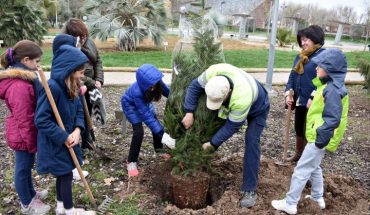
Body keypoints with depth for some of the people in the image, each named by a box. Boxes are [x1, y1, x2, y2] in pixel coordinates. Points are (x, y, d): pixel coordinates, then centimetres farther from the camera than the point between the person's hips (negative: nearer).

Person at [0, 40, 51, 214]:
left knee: (26, 165, 25)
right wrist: (31, 143, -17)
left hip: (25, 134, 10)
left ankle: (31, 194, 44)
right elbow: (23, 119, -26)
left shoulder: (22, 78, 5)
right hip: (23, 136, -10)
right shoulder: (19, 86, -29)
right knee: (23, 168, 9)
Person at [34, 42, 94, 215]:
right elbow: (41, 120, -29)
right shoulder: (52, 87, -29)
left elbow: (79, 110, 5)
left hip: (66, 140, 8)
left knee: (63, 174, 22)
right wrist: (64, 137, -23)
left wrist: (77, 130, -12)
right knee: (66, 175, 8)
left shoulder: (71, 86, -1)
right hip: (55, 143, -8)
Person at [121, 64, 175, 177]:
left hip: (145, 102, 5)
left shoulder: (156, 83, -34)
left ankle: (159, 150, 33)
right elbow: (146, 116, -42)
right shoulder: (137, 92, -44)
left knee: (157, 125, 7)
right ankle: (131, 162, -1)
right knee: (139, 132, -17)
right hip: (131, 105, -5)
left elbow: (169, 93, -16)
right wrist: (162, 135, -44)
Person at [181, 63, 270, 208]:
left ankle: (250, 190, -8)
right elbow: (195, 86, -20)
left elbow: (232, 126, -34)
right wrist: (189, 113, -28)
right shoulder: (213, 72, -36)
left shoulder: (242, 98, -48)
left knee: (251, 143, -14)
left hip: (257, 107, -6)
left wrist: (213, 143, -27)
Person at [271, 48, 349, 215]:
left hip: (320, 139, -10)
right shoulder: (330, 85, 7)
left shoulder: (333, 90, -25)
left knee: (301, 171, -1)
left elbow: (332, 119, -28)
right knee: (314, 167, 25)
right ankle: (318, 198, 41)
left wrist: (321, 139, -25)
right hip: (318, 136, 11)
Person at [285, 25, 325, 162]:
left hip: (313, 103, -8)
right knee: (298, 129, 20)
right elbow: (292, 76, 12)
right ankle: (298, 153, 39)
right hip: (299, 101, 8)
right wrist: (288, 93, -1)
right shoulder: (300, 56, 10)